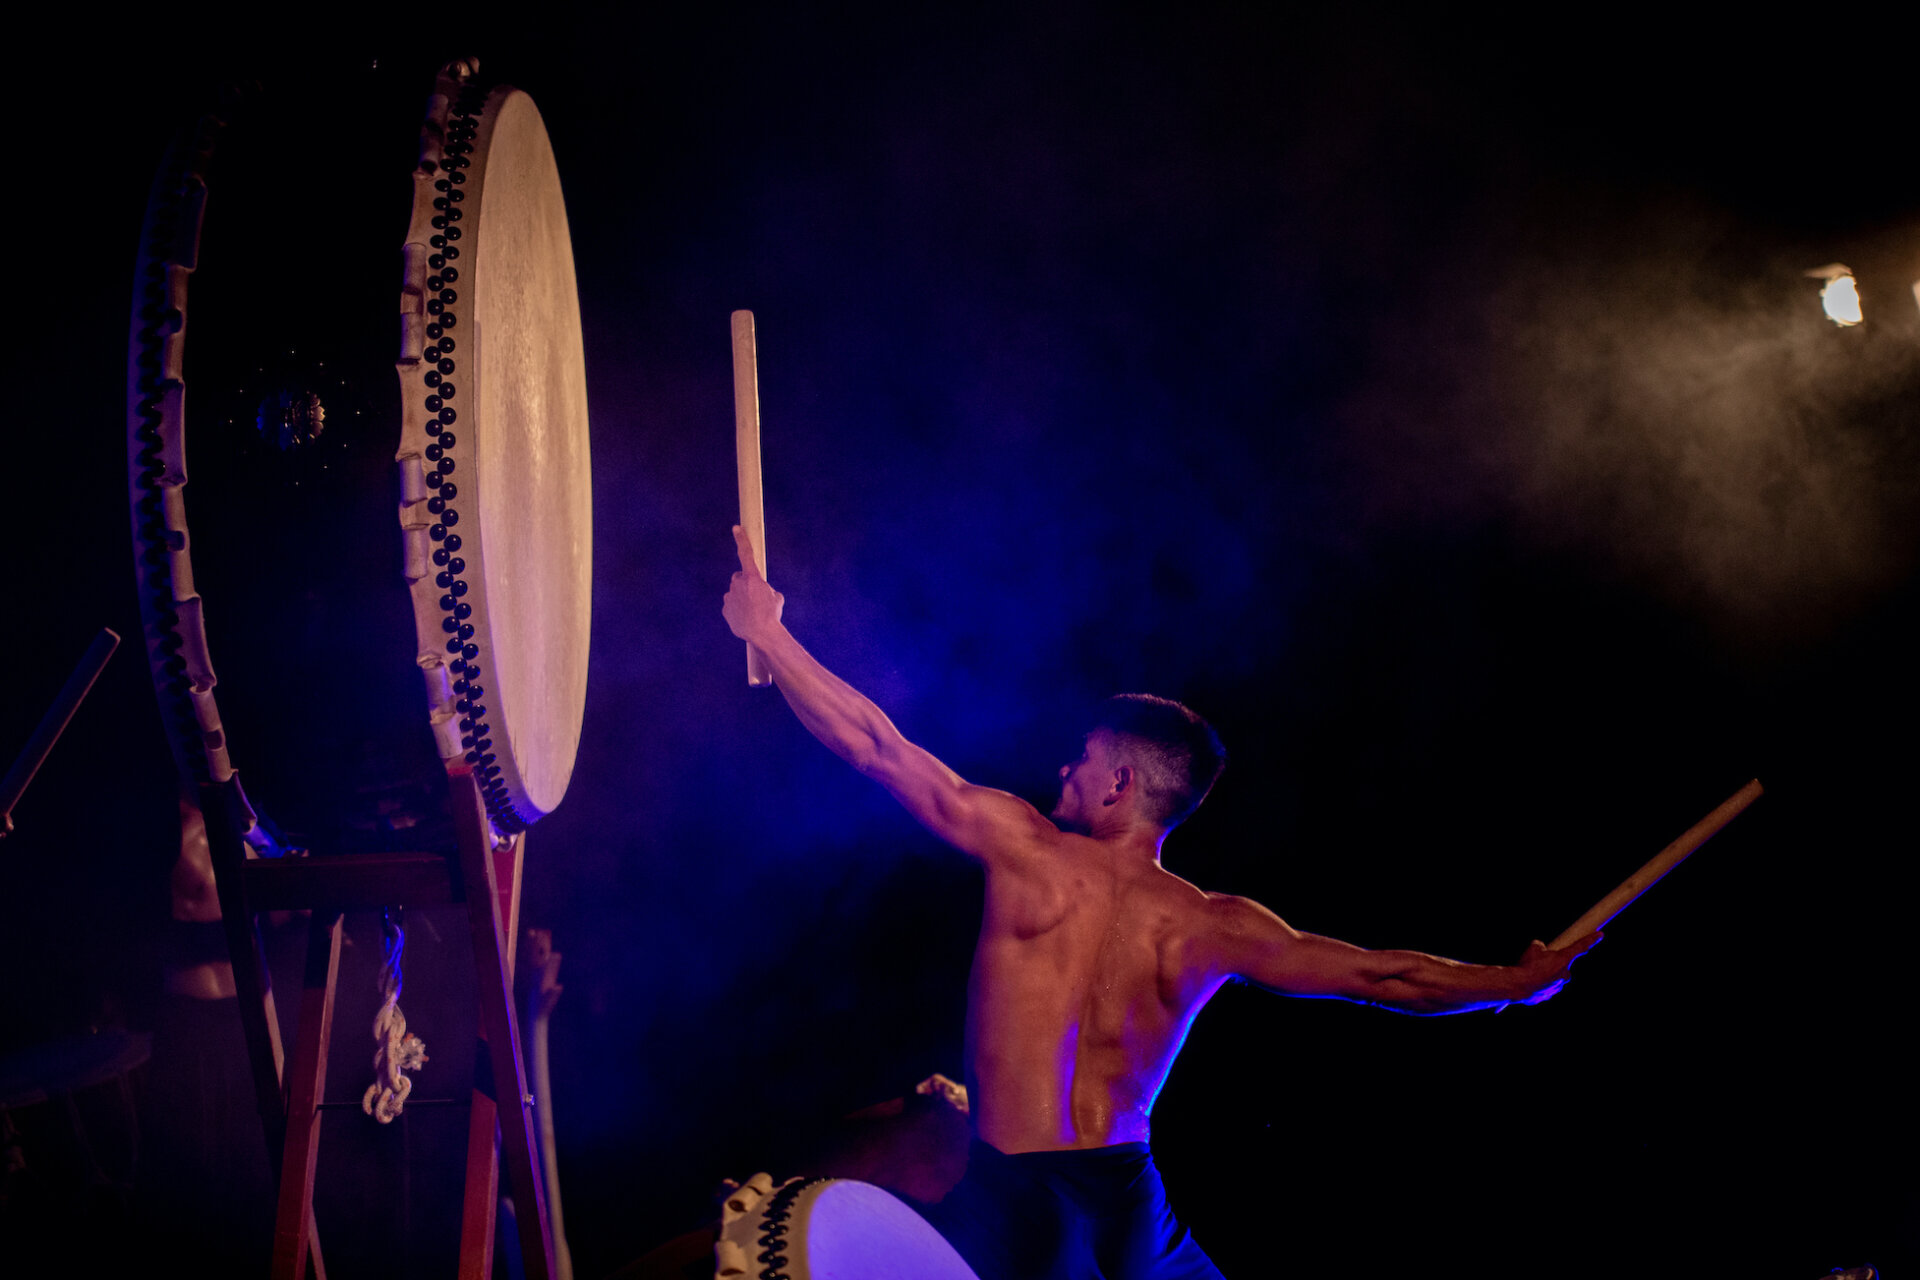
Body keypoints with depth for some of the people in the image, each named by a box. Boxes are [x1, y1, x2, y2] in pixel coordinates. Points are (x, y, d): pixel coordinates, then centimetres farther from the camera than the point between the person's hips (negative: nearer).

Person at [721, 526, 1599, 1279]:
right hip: (1128, 1207, 4)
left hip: (1001, 1203, -3)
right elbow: (1381, 976, 1)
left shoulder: (1029, 852, -8)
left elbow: (874, 747, -4)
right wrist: (1521, 980, 18)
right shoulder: (1211, 928, -2)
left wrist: (768, 633, 6)